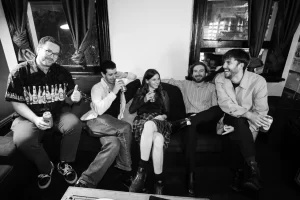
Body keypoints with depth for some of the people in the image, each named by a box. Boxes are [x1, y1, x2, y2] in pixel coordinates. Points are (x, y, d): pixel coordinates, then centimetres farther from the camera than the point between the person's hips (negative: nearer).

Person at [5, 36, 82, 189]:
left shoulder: (62, 73, -1)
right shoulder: (19, 72, -9)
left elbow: (67, 99, 5)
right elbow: (17, 103, -8)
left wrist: (73, 98, -21)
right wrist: (35, 119, -24)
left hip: (58, 112, 2)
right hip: (31, 116, -1)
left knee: (75, 124, -29)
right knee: (22, 140, -30)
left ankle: (64, 164, -3)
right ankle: (45, 168, 1)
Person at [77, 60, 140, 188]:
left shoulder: (118, 82, 15)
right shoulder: (97, 88, -2)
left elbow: (135, 77, 28)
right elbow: (99, 110, -16)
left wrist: (124, 75, 6)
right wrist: (114, 92, -19)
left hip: (113, 124, 5)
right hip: (96, 121, -5)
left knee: (114, 144, -31)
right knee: (126, 128, -32)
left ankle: (87, 180, -21)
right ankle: (125, 168, -18)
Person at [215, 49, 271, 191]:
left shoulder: (258, 81, -19)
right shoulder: (220, 79, -12)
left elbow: (261, 112, -19)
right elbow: (225, 104, -19)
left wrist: (246, 133, -28)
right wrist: (248, 114, -31)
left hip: (248, 121, -1)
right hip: (230, 118, 1)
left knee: (238, 137, -31)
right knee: (239, 122, -32)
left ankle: (238, 171, -12)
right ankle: (253, 167, -25)